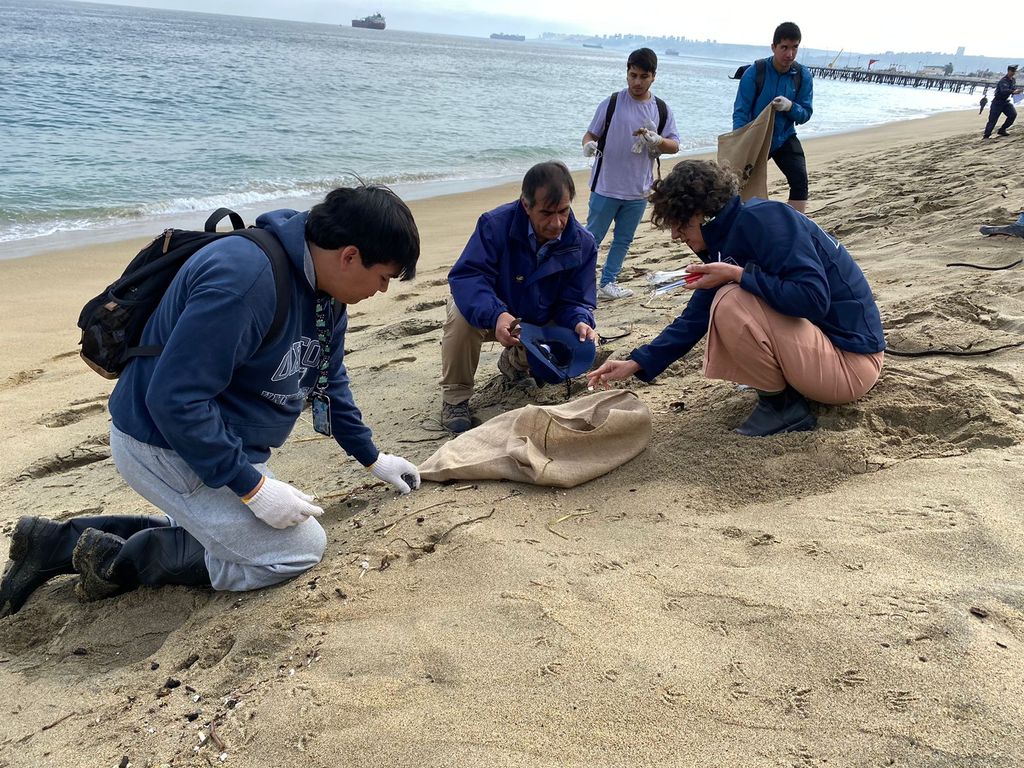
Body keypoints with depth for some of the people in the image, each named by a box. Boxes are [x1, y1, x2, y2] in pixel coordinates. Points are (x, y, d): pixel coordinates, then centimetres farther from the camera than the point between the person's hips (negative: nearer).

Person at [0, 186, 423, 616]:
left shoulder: (325, 288, -1)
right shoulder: (243, 277, -31)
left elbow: (330, 380, 15)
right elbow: (174, 399, -30)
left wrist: (370, 457, 21)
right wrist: (252, 486, -25)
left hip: (217, 443, 10)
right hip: (165, 448, -10)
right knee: (300, 548, -8)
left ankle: (62, 543, 19)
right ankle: (119, 561, 0)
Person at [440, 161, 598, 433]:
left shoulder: (582, 243, -16)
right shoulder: (495, 224, -28)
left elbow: (575, 300, -13)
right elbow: (466, 276, -35)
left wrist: (580, 322, -39)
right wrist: (496, 315, -54)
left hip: (539, 320, 4)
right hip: (490, 315, -4)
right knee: (461, 317, -36)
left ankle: (514, 361, 20)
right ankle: (455, 396, -13)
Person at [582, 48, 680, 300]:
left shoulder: (661, 110, 4)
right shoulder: (611, 103, -4)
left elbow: (674, 145, 3)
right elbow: (591, 134, 1)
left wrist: (656, 140, -19)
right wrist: (588, 145, -23)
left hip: (639, 190, 4)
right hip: (606, 186, -3)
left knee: (623, 240, 13)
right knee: (592, 237, 3)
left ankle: (609, 282, 25)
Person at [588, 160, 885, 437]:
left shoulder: (764, 219, -20)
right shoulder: (722, 243, 7)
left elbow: (813, 298, -30)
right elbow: (694, 320, 12)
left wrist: (737, 274, -24)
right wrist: (635, 364, 7)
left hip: (849, 360, -9)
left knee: (732, 302, -24)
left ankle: (781, 404, -7)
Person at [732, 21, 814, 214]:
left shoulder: (803, 76, -8)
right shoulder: (755, 72, -15)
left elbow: (805, 114, -6)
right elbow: (740, 112, -16)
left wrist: (790, 106, -29)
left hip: (784, 138, 2)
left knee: (800, 180, -16)